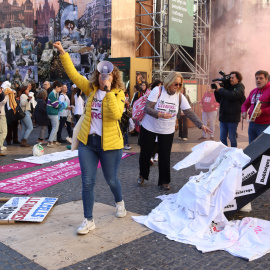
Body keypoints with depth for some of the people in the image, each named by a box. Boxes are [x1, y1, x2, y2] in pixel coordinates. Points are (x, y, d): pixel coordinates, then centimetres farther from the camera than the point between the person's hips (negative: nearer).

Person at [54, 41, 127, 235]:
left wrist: (108, 91, -29)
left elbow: (116, 114, -26)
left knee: (111, 180, 12)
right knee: (88, 182, 2)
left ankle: (120, 202, 45)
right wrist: (62, 52, -4)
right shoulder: (91, 89, 4)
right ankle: (89, 221, 13)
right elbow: (73, 74, 3)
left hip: (109, 144, -3)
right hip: (87, 142, 4)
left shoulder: (118, 94, -9)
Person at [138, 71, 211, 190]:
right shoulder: (157, 91, -14)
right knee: (145, 153, 11)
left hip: (167, 131, 2)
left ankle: (164, 181, 20)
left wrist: (201, 125, -21)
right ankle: (142, 175, 37)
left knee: (165, 157, 2)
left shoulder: (180, 97, -6)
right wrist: (159, 114, -36)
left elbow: (190, 113, -10)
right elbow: (147, 108, -19)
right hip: (149, 128, -1)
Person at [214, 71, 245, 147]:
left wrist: (220, 89, -15)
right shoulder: (227, 87, 12)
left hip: (232, 118, -6)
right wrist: (216, 91, 2)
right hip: (223, 117, 6)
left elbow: (231, 95, -26)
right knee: (222, 138, 9)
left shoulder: (239, 88, -5)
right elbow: (219, 100, 17)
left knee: (232, 138, 3)